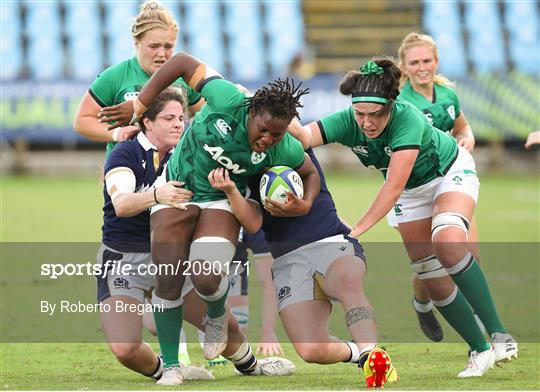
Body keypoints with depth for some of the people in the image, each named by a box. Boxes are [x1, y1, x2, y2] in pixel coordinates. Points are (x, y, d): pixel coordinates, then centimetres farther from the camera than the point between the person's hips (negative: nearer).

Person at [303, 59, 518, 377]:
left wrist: (358, 230, -47)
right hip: (412, 190, 6)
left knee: (448, 243, -31)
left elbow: (394, 186, -42)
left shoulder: (407, 119, -38)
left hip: (451, 171, -5)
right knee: (432, 276, 0)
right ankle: (480, 351, 12)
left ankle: (499, 336, -27)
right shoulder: (347, 122, -25)